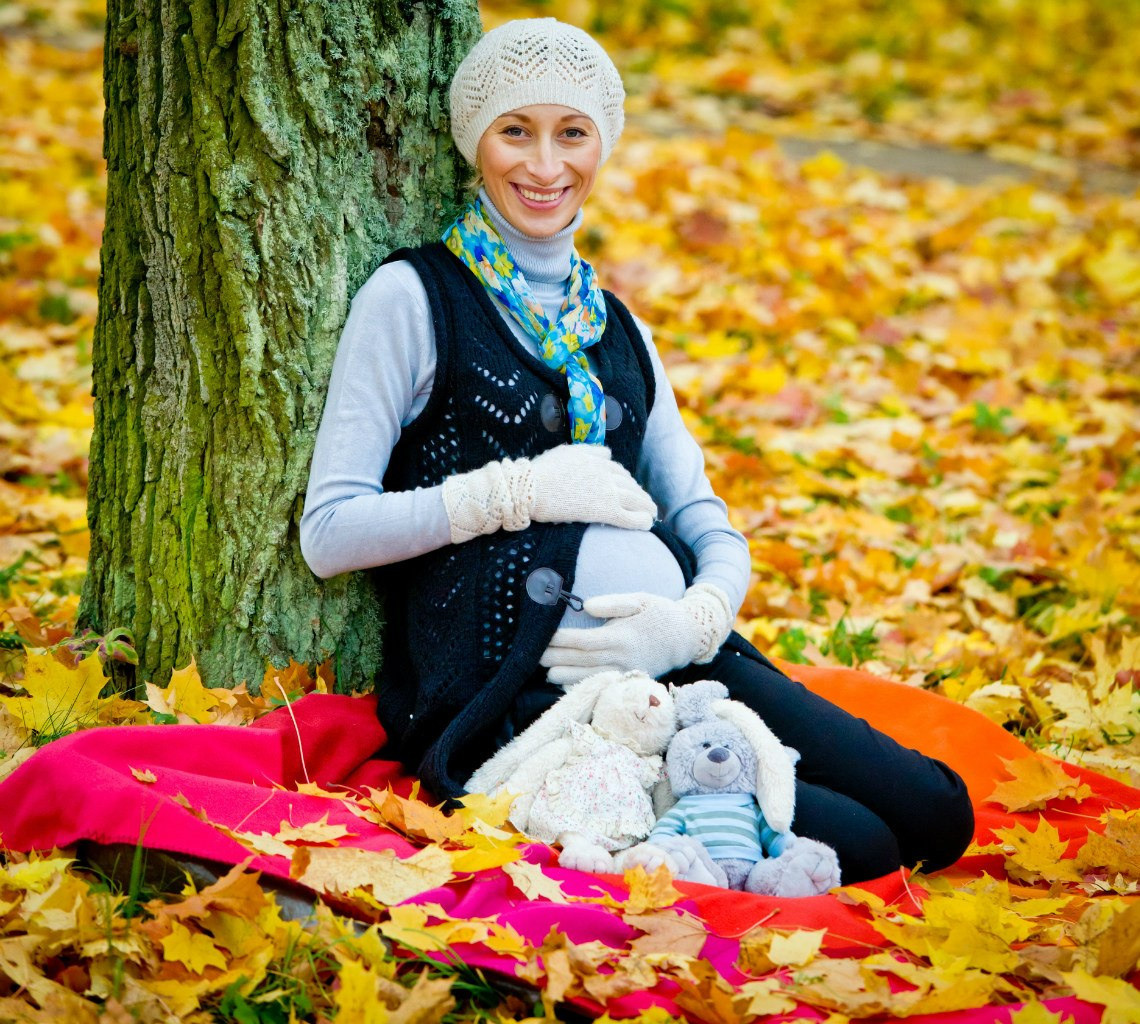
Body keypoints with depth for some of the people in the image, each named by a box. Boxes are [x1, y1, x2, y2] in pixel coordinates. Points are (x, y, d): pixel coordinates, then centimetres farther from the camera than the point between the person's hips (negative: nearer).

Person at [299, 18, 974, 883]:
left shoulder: (614, 326, 22)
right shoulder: (415, 299, 3)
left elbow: (705, 523, 15)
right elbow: (330, 533, -5)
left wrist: (699, 617, -8)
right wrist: (521, 491, -11)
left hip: (672, 655, 7)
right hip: (514, 696, -7)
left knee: (934, 813, -11)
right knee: (850, 845, -23)